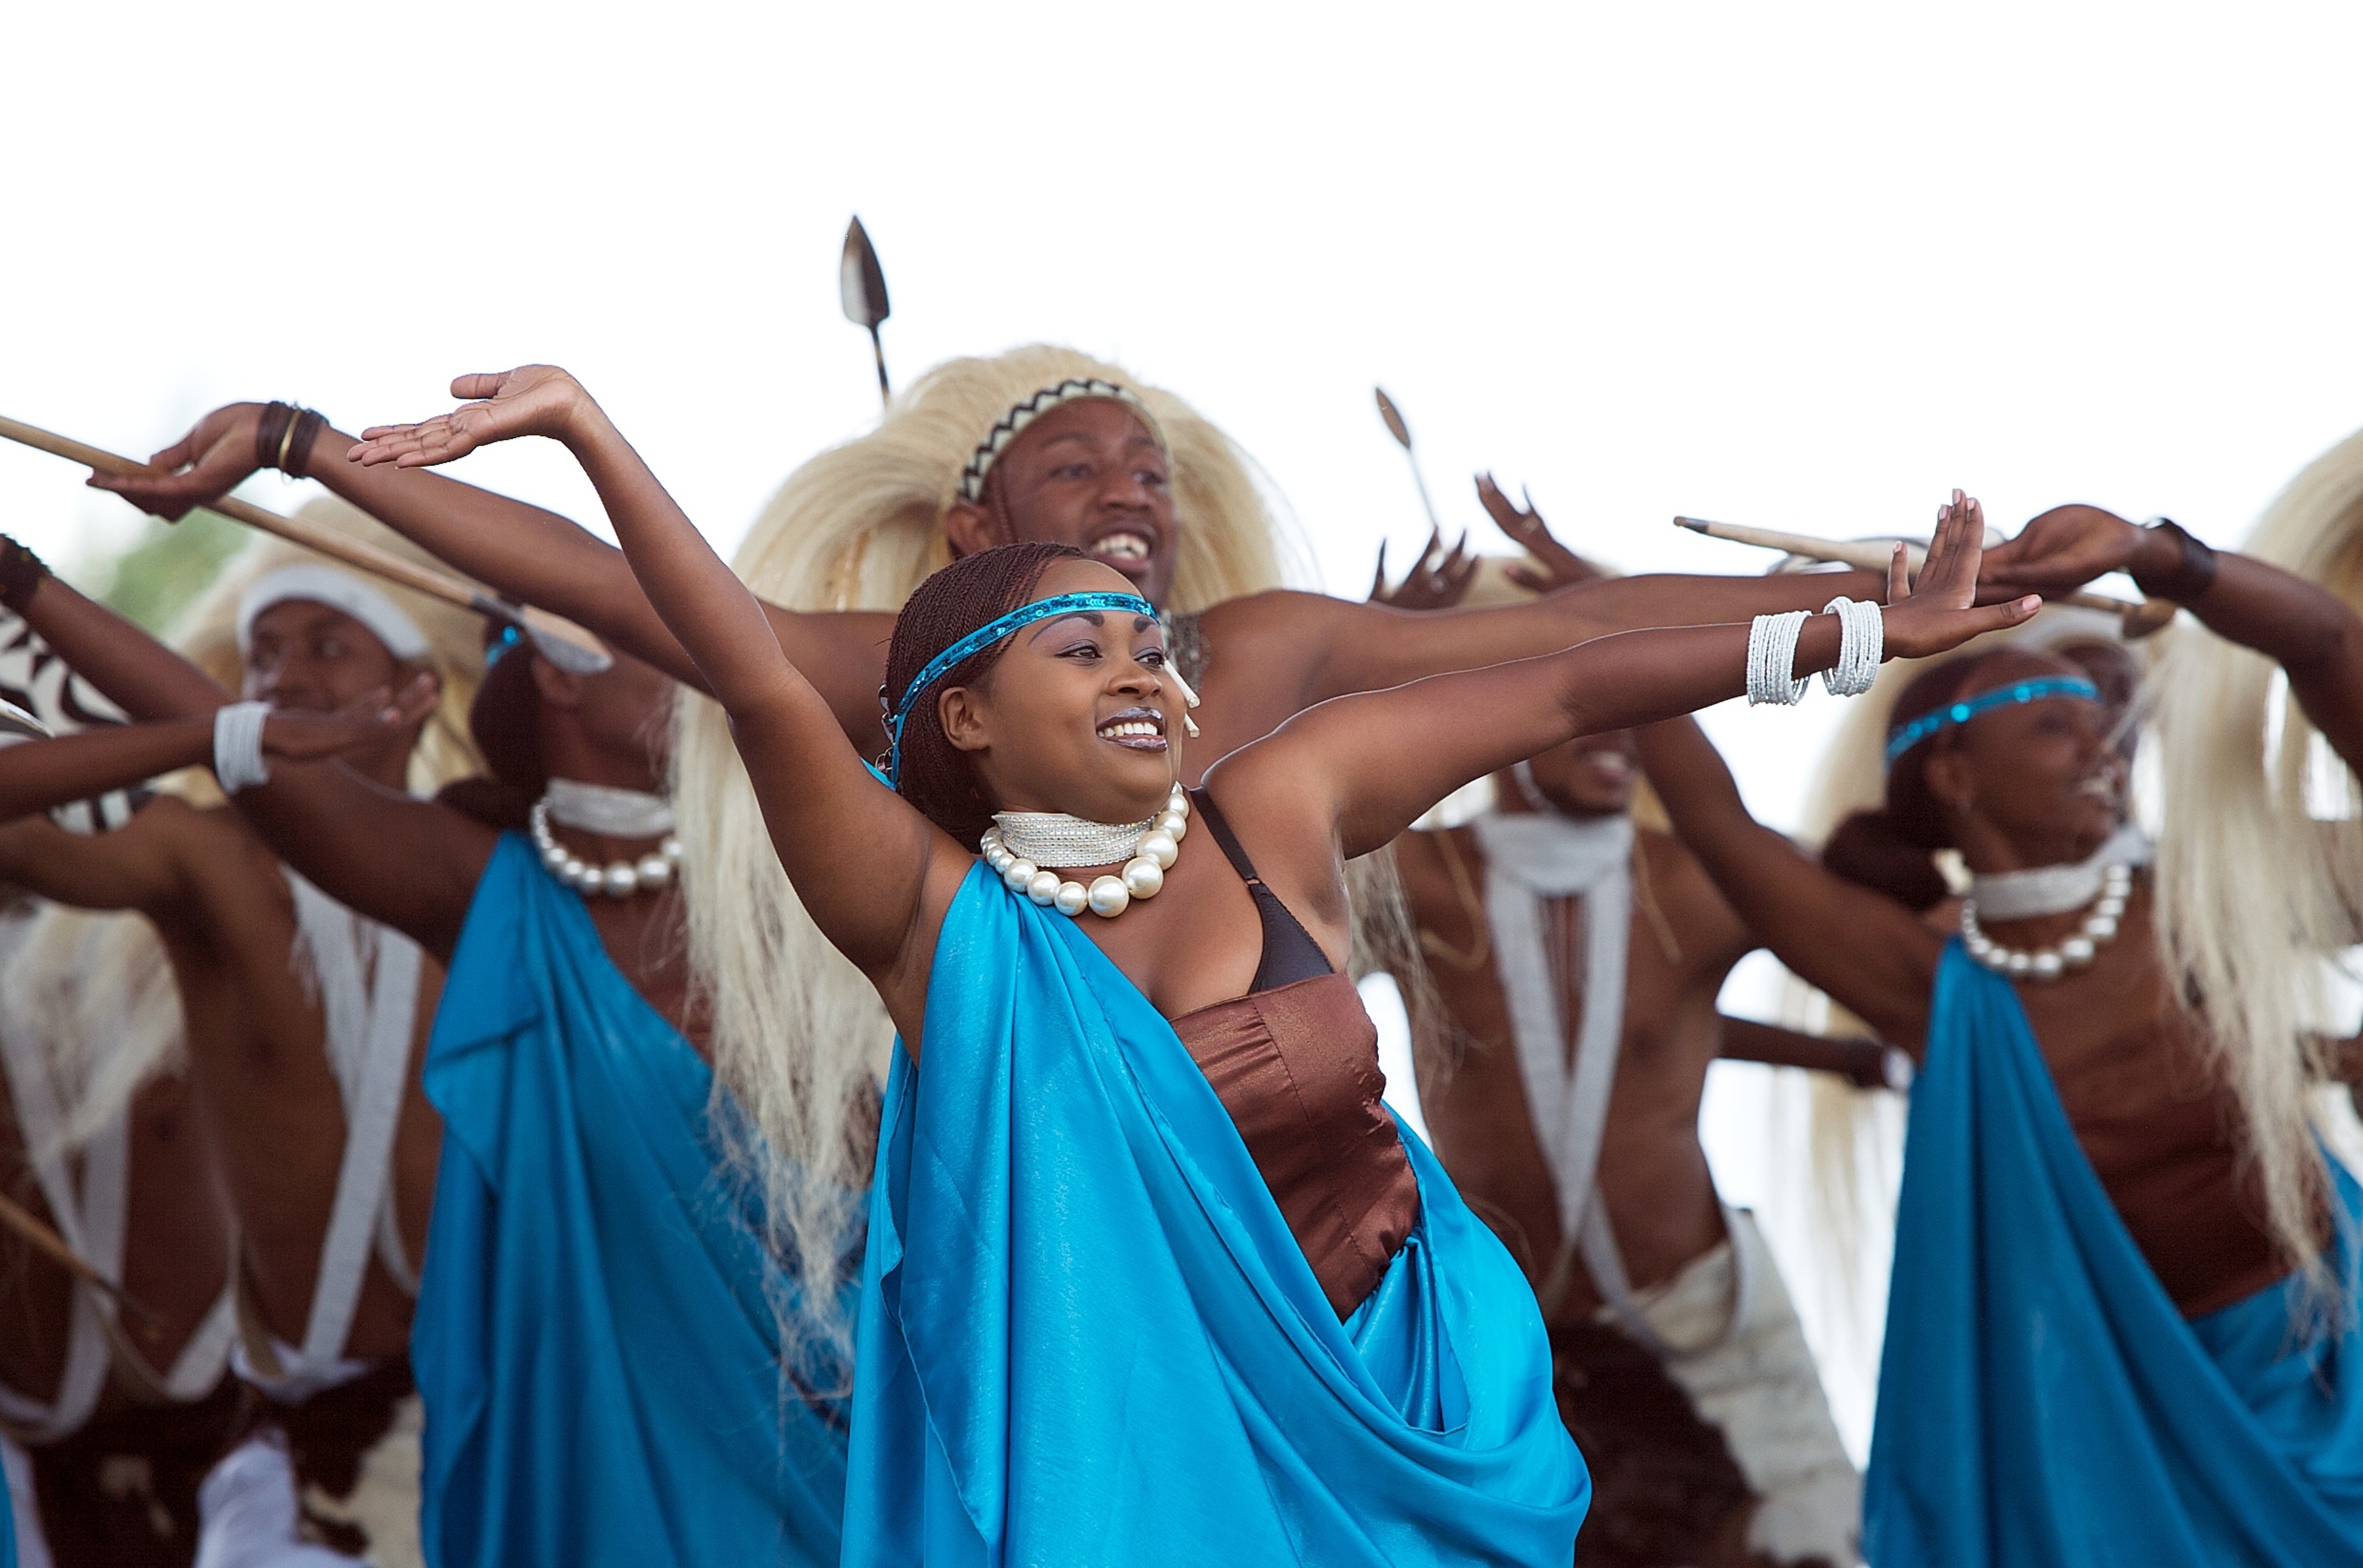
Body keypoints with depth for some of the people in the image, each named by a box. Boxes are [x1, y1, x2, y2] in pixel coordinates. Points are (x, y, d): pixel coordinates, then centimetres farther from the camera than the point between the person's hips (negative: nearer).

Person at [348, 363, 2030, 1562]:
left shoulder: (1271, 819, -7)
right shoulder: (941, 920, -15)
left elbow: (1558, 695, -4)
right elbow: (767, 688, -27)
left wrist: (1859, 633, -3)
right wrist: (584, 424, -37)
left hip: (1406, 1389, 3)